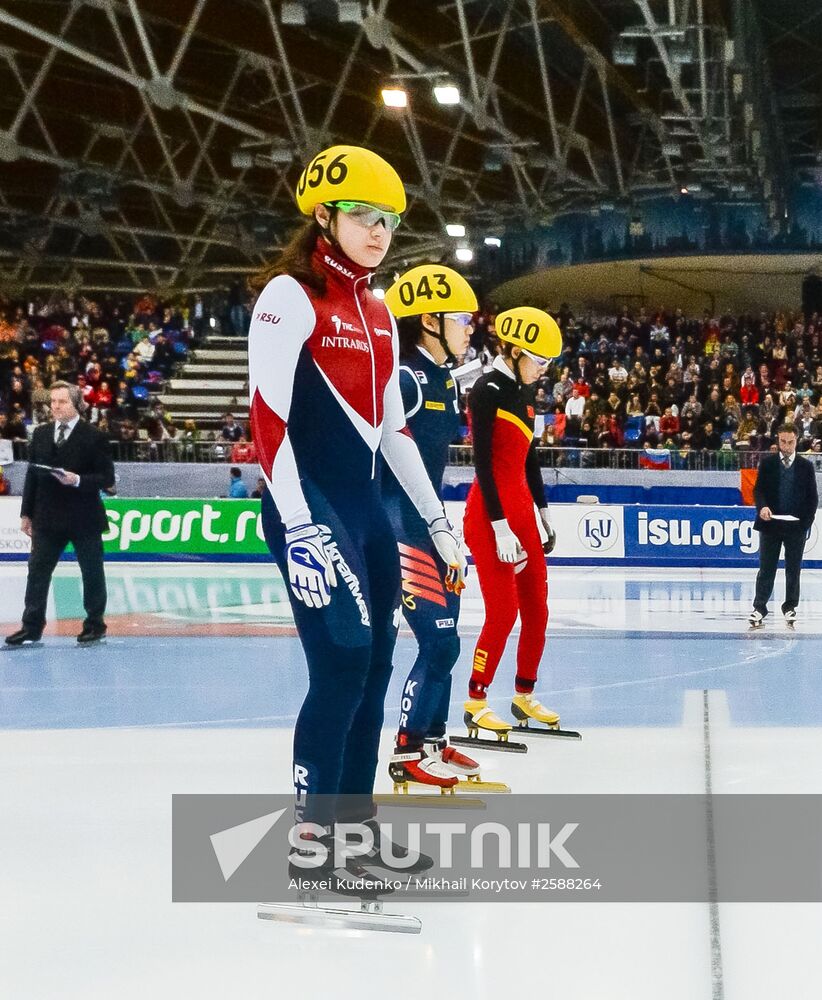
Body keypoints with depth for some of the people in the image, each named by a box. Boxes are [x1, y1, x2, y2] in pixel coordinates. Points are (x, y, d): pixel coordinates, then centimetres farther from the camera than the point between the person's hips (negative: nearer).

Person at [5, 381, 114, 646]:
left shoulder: (94, 437, -7)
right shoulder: (41, 434, 7)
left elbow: (107, 478, -8)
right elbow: (32, 475, 10)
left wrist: (78, 480, -23)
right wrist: (26, 513, 8)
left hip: (84, 518, -4)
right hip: (47, 518, 4)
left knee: (92, 573, 7)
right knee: (37, 571, 2)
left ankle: (95, 624, 20)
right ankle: (32, 627, 7)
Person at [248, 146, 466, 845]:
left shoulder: (378, 314, 15)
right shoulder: (290, 295, -8)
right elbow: (267, 419, -17)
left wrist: (437, 522, 18)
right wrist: (300, 524, -25)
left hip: (367, 508, 8)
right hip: (312, 507, -8)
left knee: (374, 665, 9)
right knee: (342, 662, -13)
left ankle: (355, 819, 19)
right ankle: (312, 828, -4)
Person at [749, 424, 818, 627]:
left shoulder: (806, 466, 4)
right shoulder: (767, 463, 4)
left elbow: (812, 497, 6)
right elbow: (758, 489, 1)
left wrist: (806, 521, -4)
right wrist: (762, 506, -19)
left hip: (796, 526, 0)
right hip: (770, 525, 0)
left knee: (793, 569, 7)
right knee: (766, 568, 1)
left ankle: (790, 607, 18)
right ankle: (759, 608, 3)